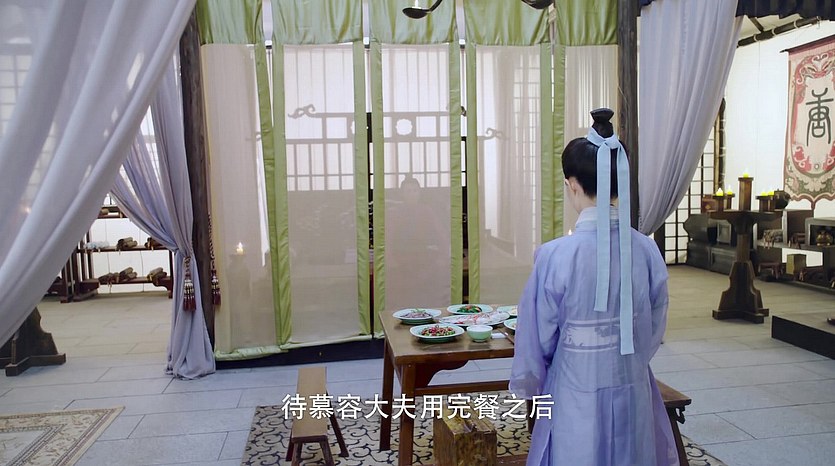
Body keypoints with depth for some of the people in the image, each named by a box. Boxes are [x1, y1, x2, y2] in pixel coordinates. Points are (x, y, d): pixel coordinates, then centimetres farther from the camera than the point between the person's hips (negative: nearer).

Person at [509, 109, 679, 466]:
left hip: (576, 403, -3)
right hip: (634, 399, 4)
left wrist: (528, 389, 9)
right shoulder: (647, 252, -9)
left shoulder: (555, 256, -21)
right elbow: (653, 333, 3)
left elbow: (537, 342, -11)